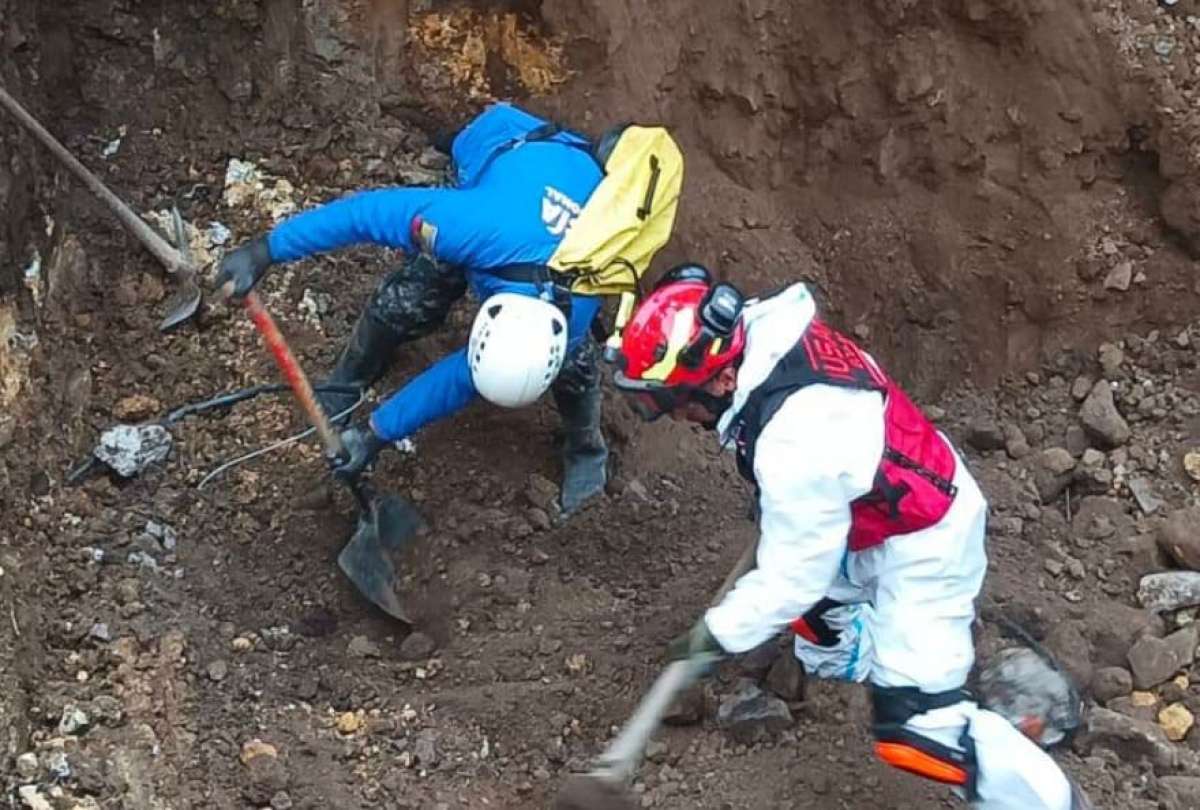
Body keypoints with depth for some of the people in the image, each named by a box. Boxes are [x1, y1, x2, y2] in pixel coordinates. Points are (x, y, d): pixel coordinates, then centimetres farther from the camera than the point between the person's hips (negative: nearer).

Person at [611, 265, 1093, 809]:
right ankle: (871, 660, 58)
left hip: (923, 544, -9)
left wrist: (720, 633, -11)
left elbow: (793, 574, -25)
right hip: (905, 497, 9)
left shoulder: (795, 448, -38)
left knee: (916, 726, -9)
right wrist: (774, 503, 20)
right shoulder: (765, 330, -14)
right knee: (817, 607, 30)